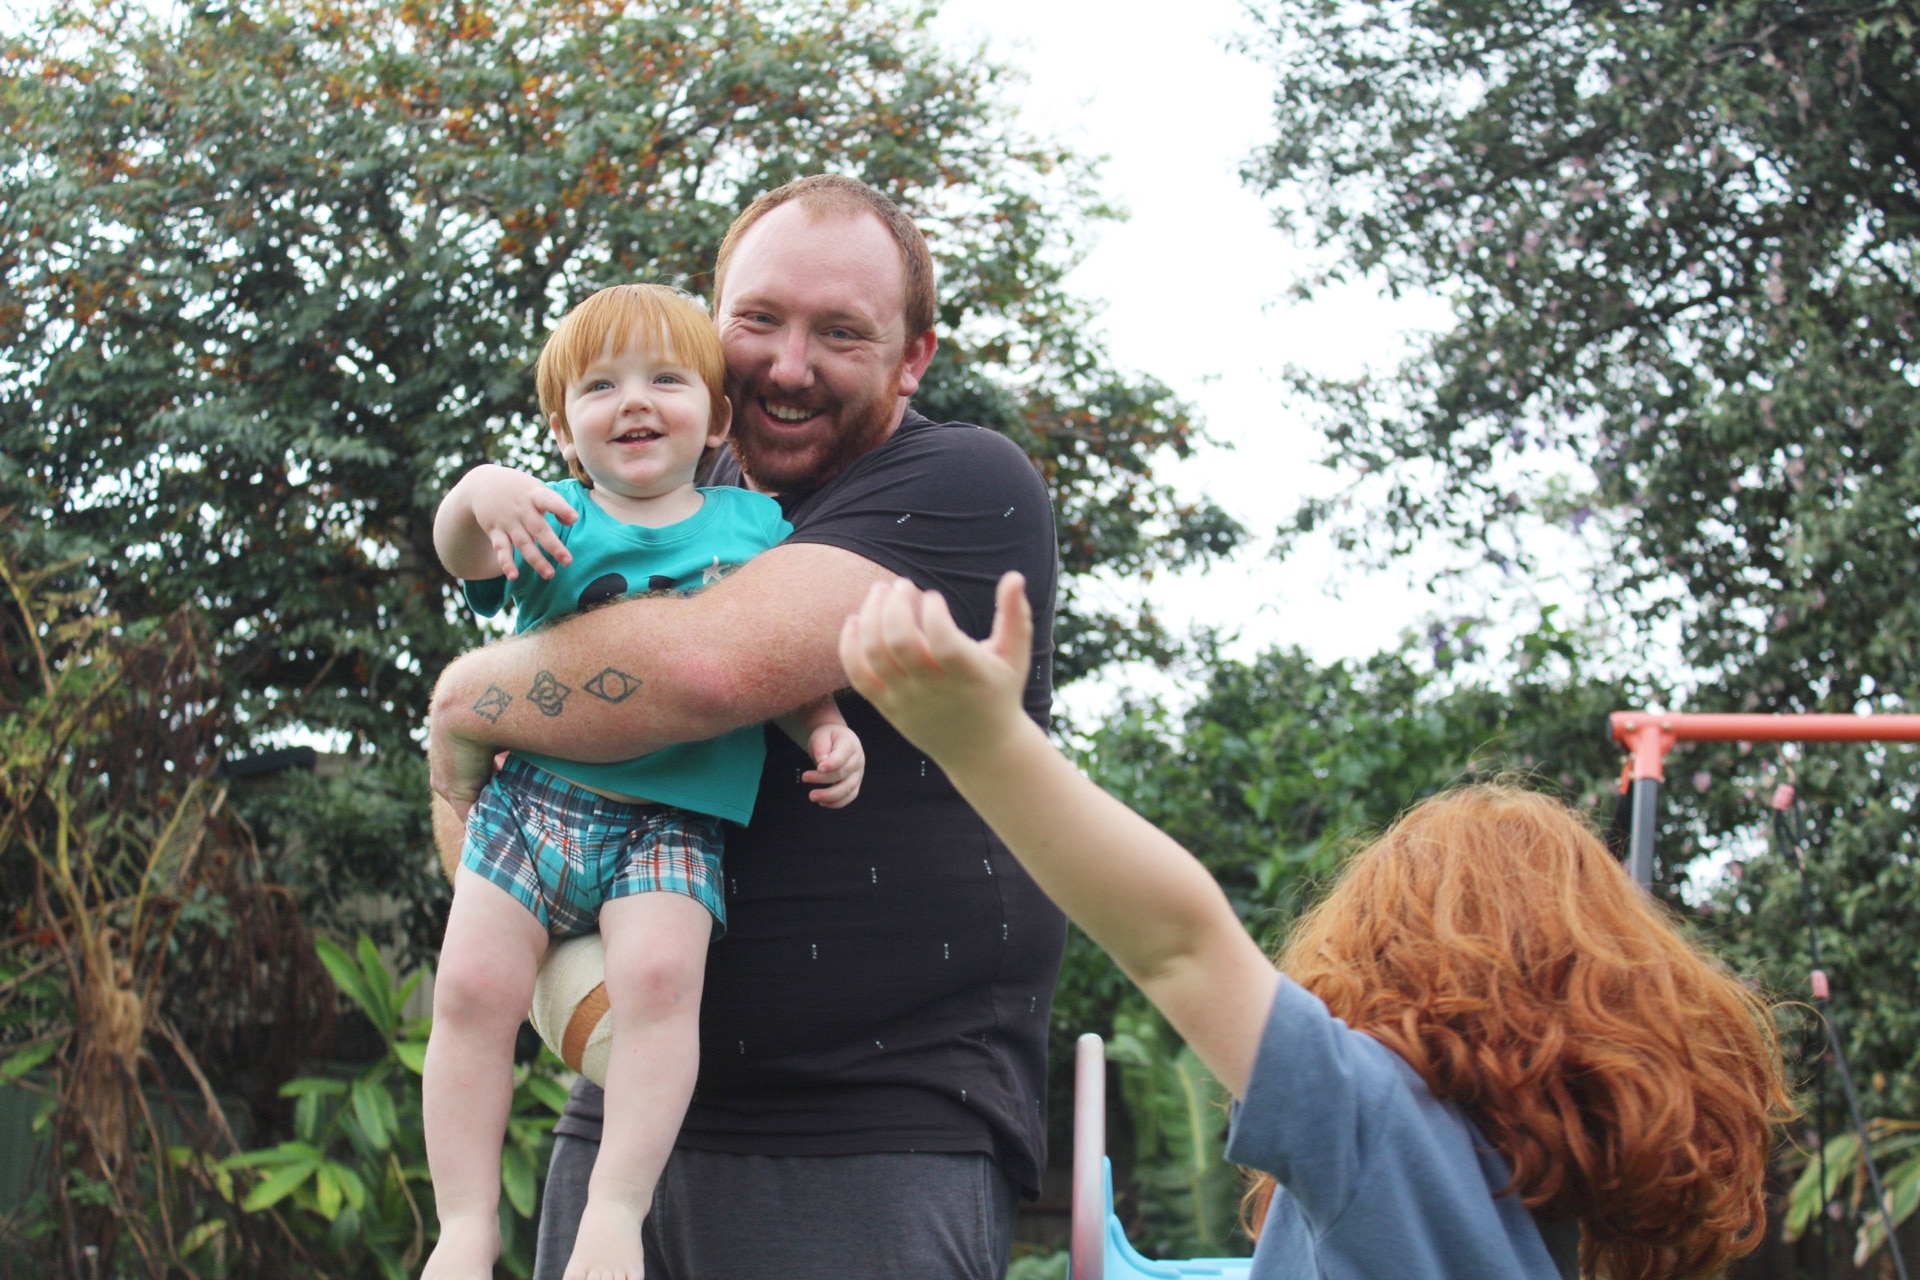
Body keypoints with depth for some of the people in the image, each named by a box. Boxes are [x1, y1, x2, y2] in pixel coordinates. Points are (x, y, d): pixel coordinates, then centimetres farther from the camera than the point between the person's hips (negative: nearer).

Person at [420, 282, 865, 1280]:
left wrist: (826, 731, -5)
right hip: (531, 799, 1)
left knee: (658, 974, -26)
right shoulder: (556, 522, 7)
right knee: (474, 984, -13)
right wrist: (477, 495, -34)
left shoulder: (755, 525, 11)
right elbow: (461, 554, -12)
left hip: (672, 819, -1)